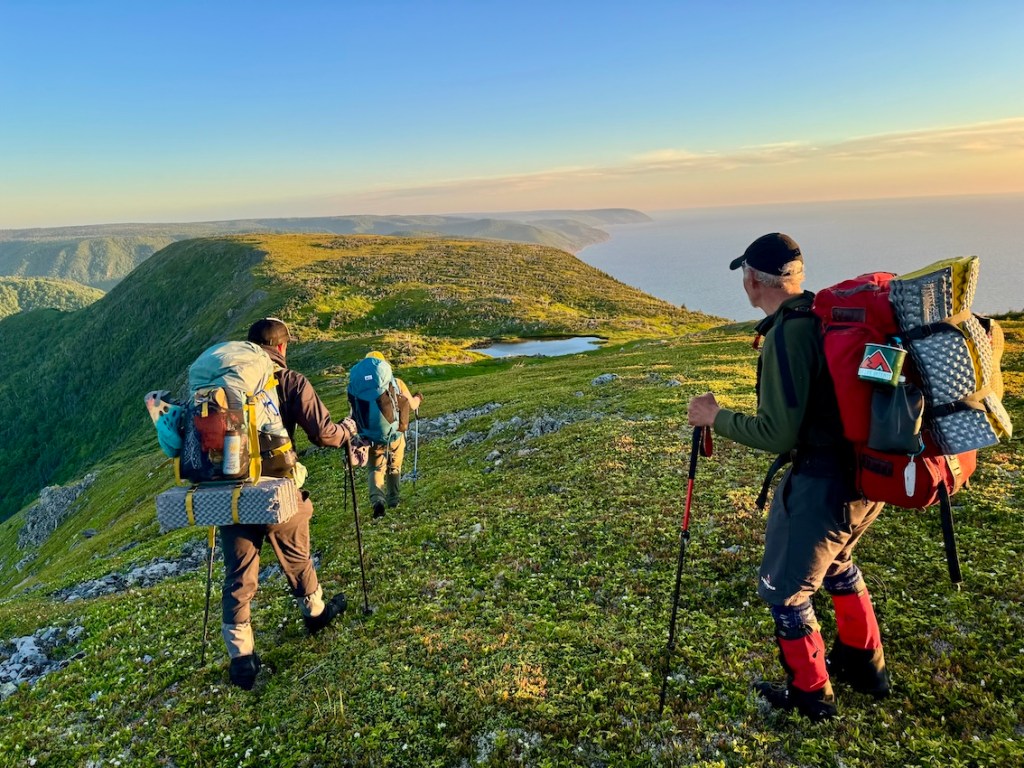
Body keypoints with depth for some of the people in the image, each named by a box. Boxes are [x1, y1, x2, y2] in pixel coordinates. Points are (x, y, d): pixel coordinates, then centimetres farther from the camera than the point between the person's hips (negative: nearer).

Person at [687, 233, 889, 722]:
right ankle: (865, 666, 47)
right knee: (836, 561, 32)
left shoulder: (787, 334, -22)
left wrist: (715, 417, -9)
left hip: (825, 483, -9)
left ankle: (812, 696, 29)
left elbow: (778, 435, -22)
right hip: (870, 472, 9)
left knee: (783, 588, 11)